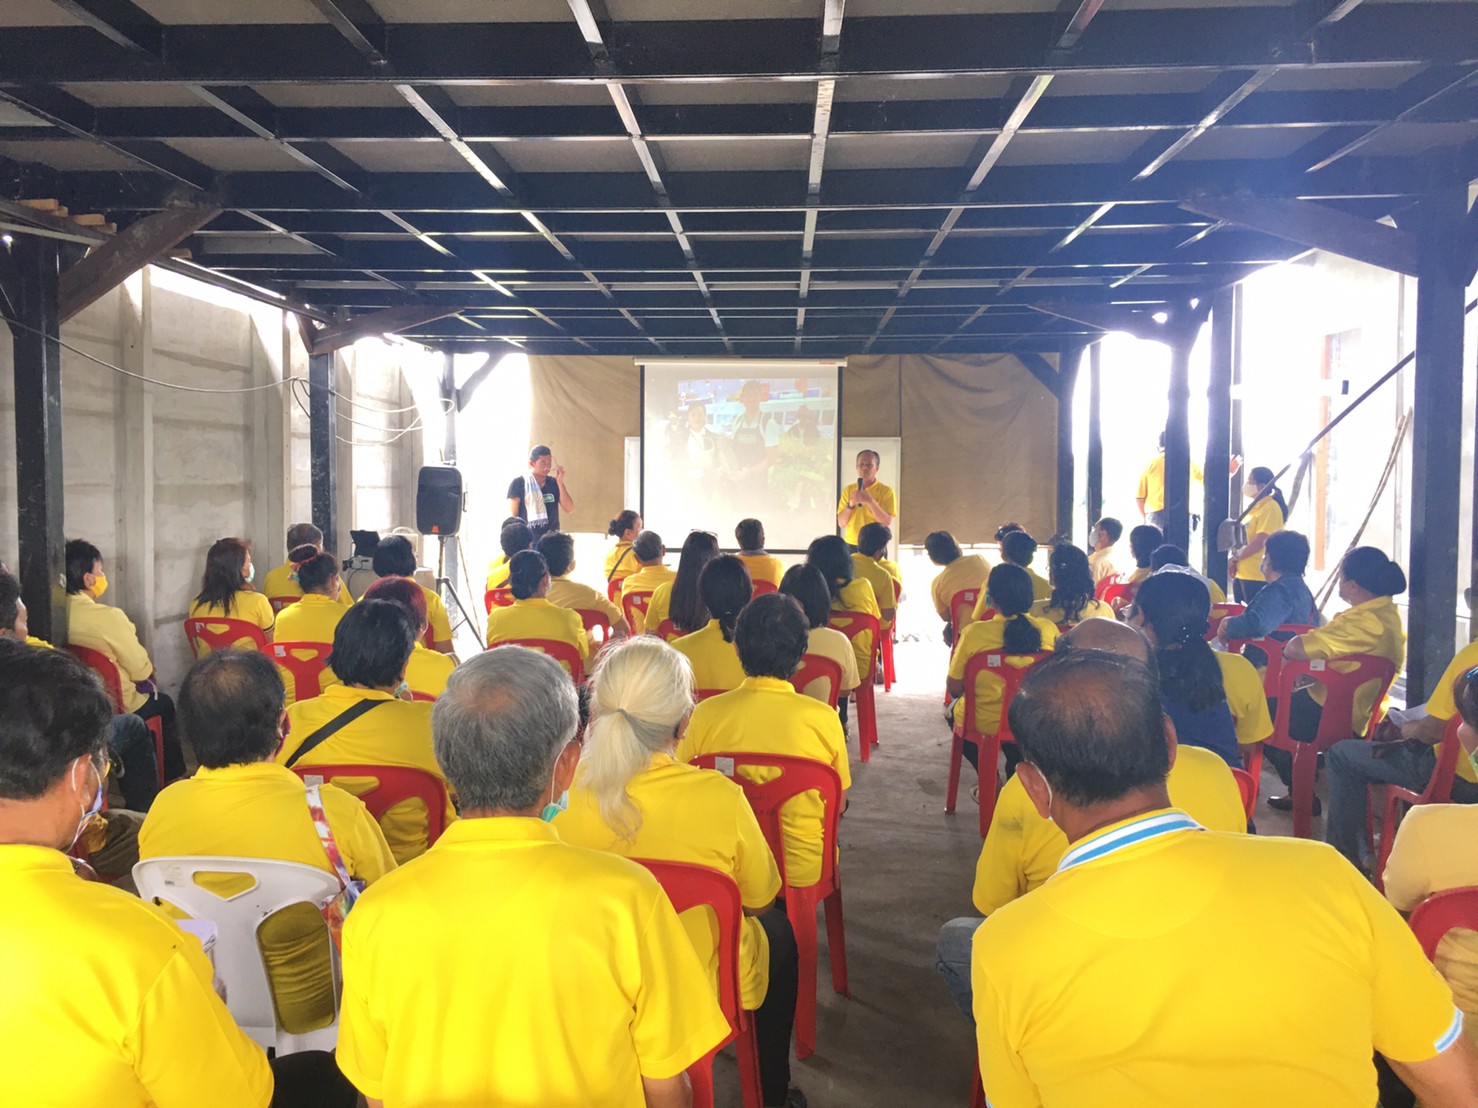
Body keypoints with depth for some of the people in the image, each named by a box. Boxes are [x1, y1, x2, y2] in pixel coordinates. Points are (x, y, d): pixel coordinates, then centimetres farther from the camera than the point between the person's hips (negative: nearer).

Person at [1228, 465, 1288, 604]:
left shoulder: (1270, 508, -11)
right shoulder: (1253, 507, 18)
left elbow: (1260, 541, -19)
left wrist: (1235, 558, -11)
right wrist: (1232, 557, 4)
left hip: (1258, 576, -9)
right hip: (1241, 574, 9)